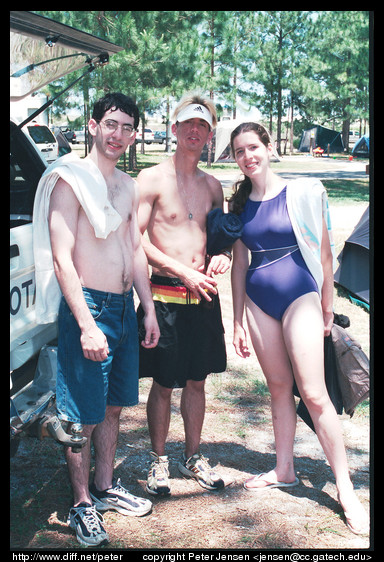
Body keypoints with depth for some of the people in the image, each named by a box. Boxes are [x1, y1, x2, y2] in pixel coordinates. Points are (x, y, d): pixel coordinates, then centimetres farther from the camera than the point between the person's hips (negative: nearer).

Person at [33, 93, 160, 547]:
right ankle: (82, 504, 17)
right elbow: (62, 259, -17)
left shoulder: (128, 186, 12)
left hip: (125, 308, 7)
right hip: (88, 307, -7)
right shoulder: (70, 180, -12)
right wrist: (87, 325, -22)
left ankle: (105, 488, 32)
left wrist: (149, 310, 15)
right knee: (83, 416, 2)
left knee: (113, 406, 17)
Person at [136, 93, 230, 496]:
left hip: (203, 295, 5)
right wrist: (183, 271, -15)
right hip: (166, 294, -5)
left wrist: (222, 255, -2)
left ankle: (193, 458, 28)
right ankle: (158, 460, 20)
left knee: (196, 381, 14)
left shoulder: (212, 185, 12)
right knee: (163, 385, 3)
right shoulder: (152, 179, -5)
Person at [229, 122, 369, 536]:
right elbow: (240, 263, 11)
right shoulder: (240, 204, 7)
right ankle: (284, 471, 27)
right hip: (258, 300, 5)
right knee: (278, 387, 12)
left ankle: (345, 489, 0)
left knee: (313, 392, -8)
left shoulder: (303, 192, -6)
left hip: (299, 295, -4)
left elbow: (323, 251, 1)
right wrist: (237, 322, 10)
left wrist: (327, 307, 5)